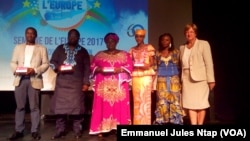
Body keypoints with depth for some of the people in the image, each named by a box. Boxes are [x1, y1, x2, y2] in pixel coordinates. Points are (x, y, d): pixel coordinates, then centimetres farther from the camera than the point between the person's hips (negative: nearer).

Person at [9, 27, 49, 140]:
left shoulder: (42, 48, 10)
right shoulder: (18, 47, 18)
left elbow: (46, 64, 2)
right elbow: (13, 62, 13)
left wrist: (35, 70, -14)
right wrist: (16, 70, -8)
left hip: (34, 80, -2)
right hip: (20, 79, 3)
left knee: (34, 107, 0)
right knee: (20, 106, 5)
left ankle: (35, 131, 7)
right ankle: (19, 131, 14)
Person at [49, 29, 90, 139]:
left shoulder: (83, 51, 9)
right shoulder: (60, 48, 12)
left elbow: (87, 68, 5)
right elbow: (52, 62, 12)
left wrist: (86, 83, -3)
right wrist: (58, 67, -11)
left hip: (77, 83, -1)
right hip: (61, 83, 2)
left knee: (77, 106, -3)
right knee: (60, 106, 1)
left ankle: (77, 130, 7)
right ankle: (60, 130, 11)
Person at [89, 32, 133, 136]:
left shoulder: (124, 54, 10)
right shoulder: (99, 54, 13)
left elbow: (129, 67, 1)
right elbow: (92, 67, 8)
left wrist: (119, 70, -14)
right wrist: (100, 69, -11)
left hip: (119, 85, 0)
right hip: (103, 85, 1)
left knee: (119, 106, -3)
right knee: (102, 106, -3)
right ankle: (101, 129, 1)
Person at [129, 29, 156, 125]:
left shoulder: (149, 47, 6)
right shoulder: (132, 49, 16)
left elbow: (152, 62, 2)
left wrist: (147, 65, -17)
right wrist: (134, 66, -8)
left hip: (146, 76, -3)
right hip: (135, 76, 3)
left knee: (145, 98, -6)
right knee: (136, 99, 1)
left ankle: (145, 122, 1)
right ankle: (137, 122, 8)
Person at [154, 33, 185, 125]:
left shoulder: (176, 52, 6)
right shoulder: (157, 53, 8)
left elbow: (179, 67, 5)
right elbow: (155, 68, 8)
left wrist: (180, 81, -2)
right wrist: (154, 82, 0)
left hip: (174, 79, 0)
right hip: (161, 80, 1)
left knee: (174, 100, -2)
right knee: (162, 101, 0)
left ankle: (176, 121, 6)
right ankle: (162, 121, 8)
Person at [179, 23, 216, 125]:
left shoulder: (203, 44, 3)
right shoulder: (182, 47, 14)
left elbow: (209, 63, -3)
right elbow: (182, 65, 11)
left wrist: (211, 80, -9)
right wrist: (181, 80, 4)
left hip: (200, 78, -3)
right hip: (187, 79, 4)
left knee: (200, 103, 1)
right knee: (190, 104, 0)